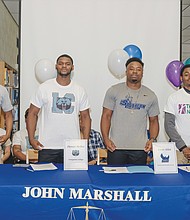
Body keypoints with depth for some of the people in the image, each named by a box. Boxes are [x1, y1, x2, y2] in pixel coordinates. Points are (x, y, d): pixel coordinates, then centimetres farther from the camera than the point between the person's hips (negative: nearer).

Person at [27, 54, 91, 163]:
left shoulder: (80, 91, 7)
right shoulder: (44, 88, 2)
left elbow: (85, 117, 10)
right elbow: (32, 114, 4)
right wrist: (31, 139, -7)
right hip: (47, 147, -1)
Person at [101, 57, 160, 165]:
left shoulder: (150, 95, 9)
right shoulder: (114, 91, 3)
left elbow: (154, 121, 12)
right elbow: (106, 116, 2)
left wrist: (152, 139, -5)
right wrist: (106, 139, -11)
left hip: (140, 148, 2)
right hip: (116, 147, -1)